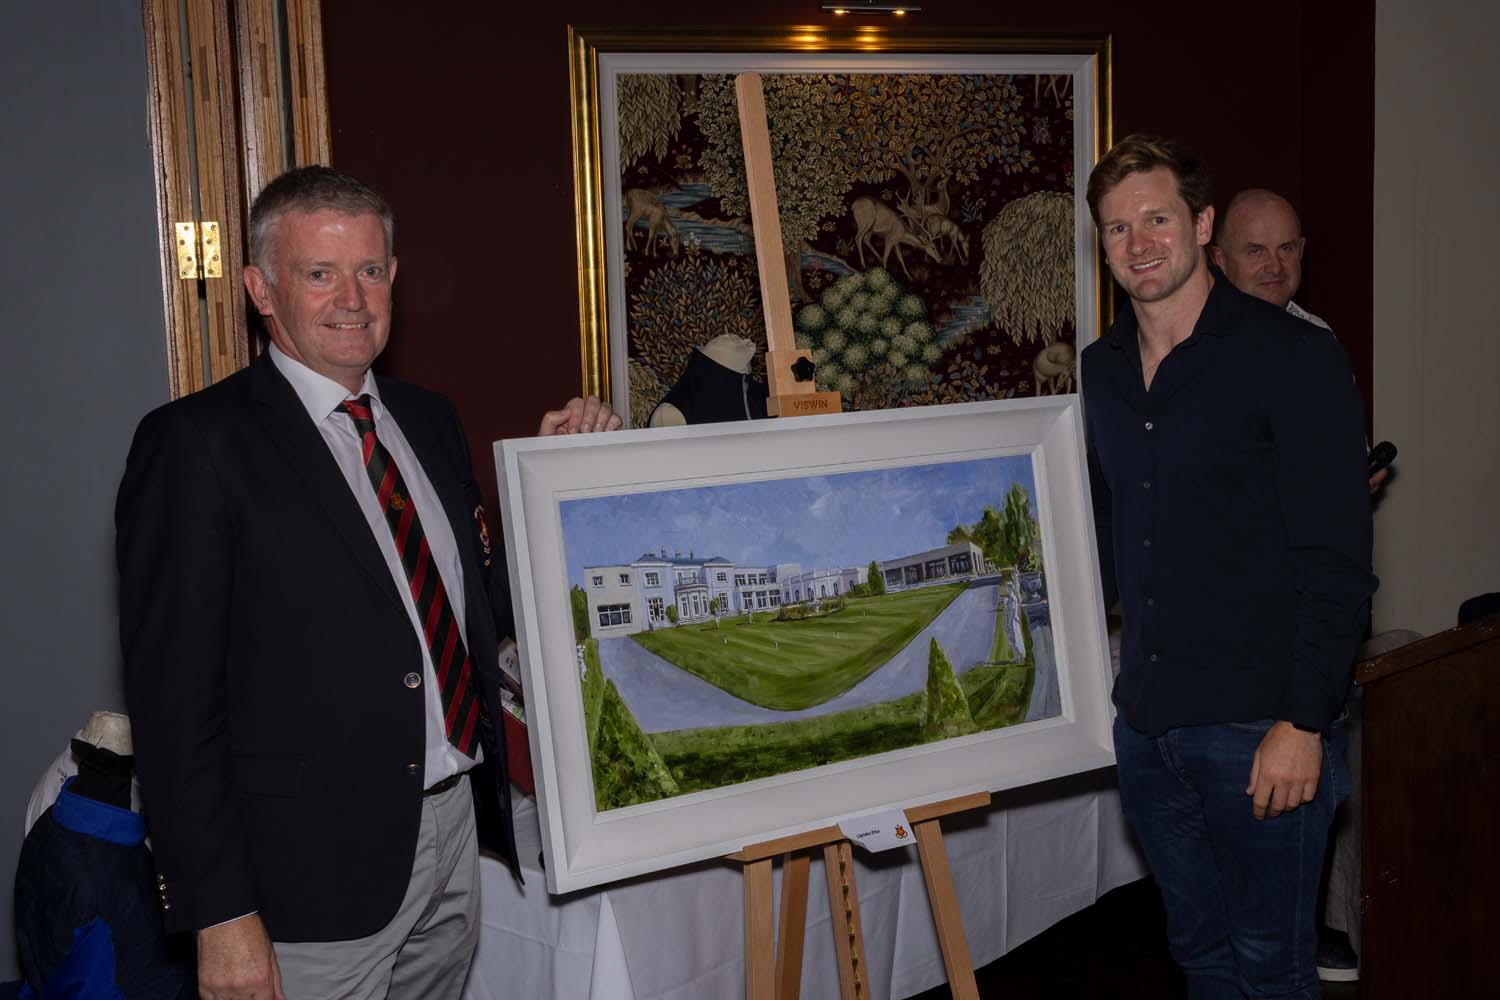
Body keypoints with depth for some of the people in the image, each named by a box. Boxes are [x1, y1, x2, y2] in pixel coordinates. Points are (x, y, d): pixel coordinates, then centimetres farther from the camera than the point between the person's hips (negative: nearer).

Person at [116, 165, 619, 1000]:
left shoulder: (430, 419, 10)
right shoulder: (197, 446, -11)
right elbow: (174, 699, -14)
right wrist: (220, 914, -16)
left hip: (456, 832, 6)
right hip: (315, 871, -6)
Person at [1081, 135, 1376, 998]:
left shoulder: (1292, 358, -9)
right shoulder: (1104, 369, 11)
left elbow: (1337, 562, -13)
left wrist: (1303, 722, -17)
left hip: (1260, 727, -6)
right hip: (1147, 722, 6)